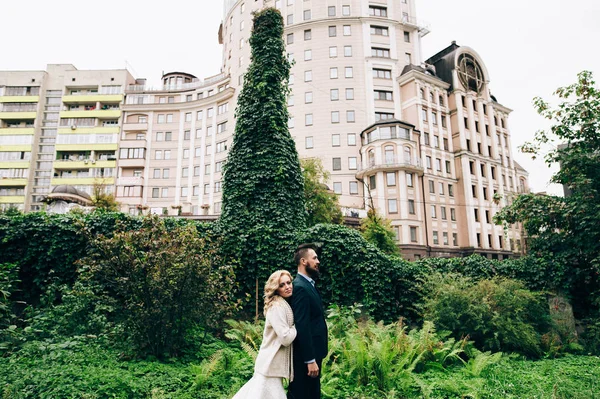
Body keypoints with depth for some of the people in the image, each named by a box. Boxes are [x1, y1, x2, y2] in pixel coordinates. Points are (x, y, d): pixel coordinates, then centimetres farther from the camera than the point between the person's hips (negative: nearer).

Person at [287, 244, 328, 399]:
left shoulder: (308, 285, 11)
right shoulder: (300, 287, -20)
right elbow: (302, 327, -24)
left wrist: (315, 356, 17)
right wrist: (310, 360, -23)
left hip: (312, 352, 10)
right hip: (305, 356, -10)